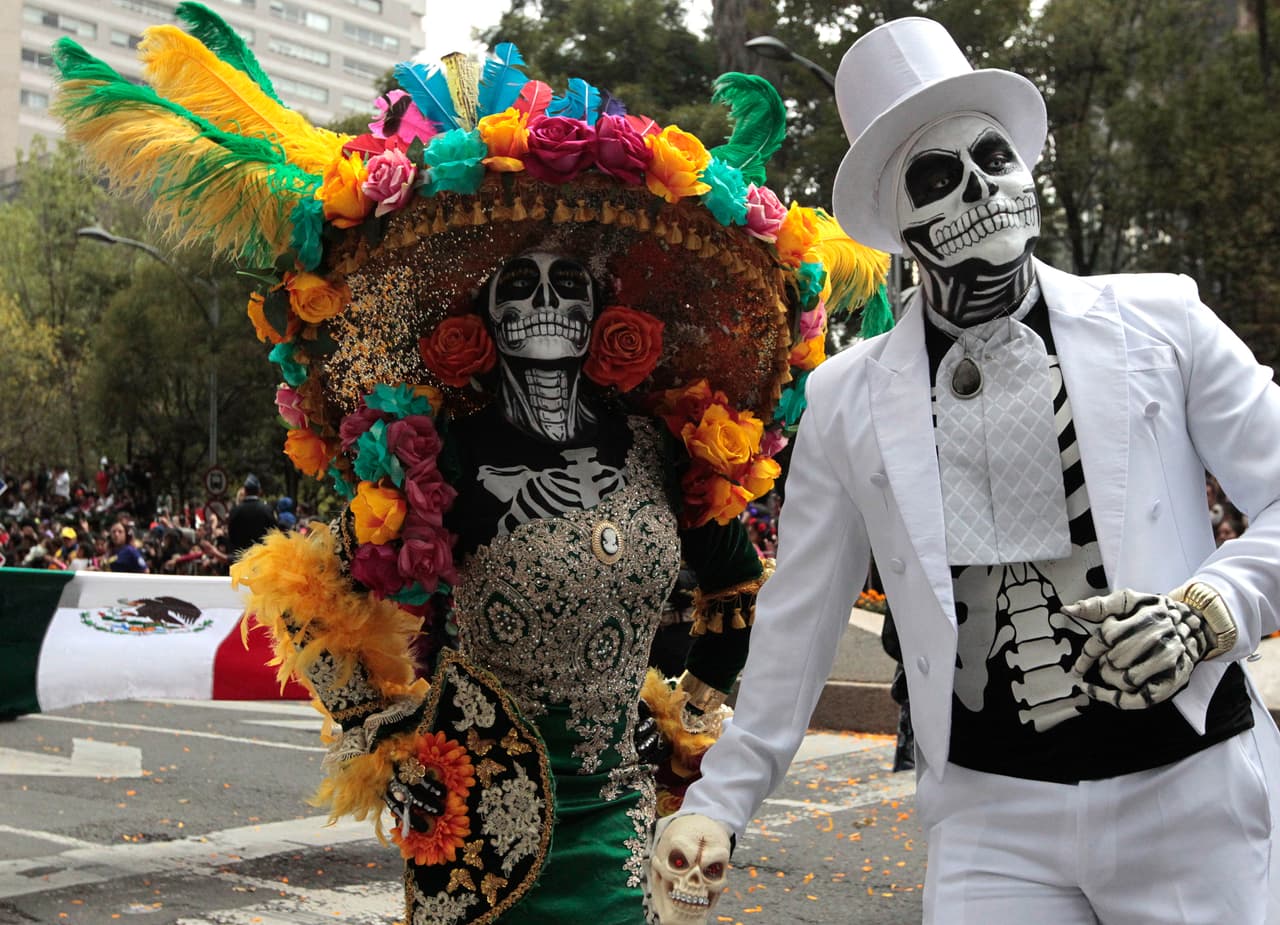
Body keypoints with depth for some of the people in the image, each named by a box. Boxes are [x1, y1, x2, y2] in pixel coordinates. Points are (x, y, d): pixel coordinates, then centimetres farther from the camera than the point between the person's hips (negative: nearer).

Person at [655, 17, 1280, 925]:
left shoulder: (1161, 320, 2)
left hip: (1192, 789, 0)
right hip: (992, 818, 0)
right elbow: (796, 621, 9)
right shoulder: (846, 400, 4)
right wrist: (720, 800, 8)